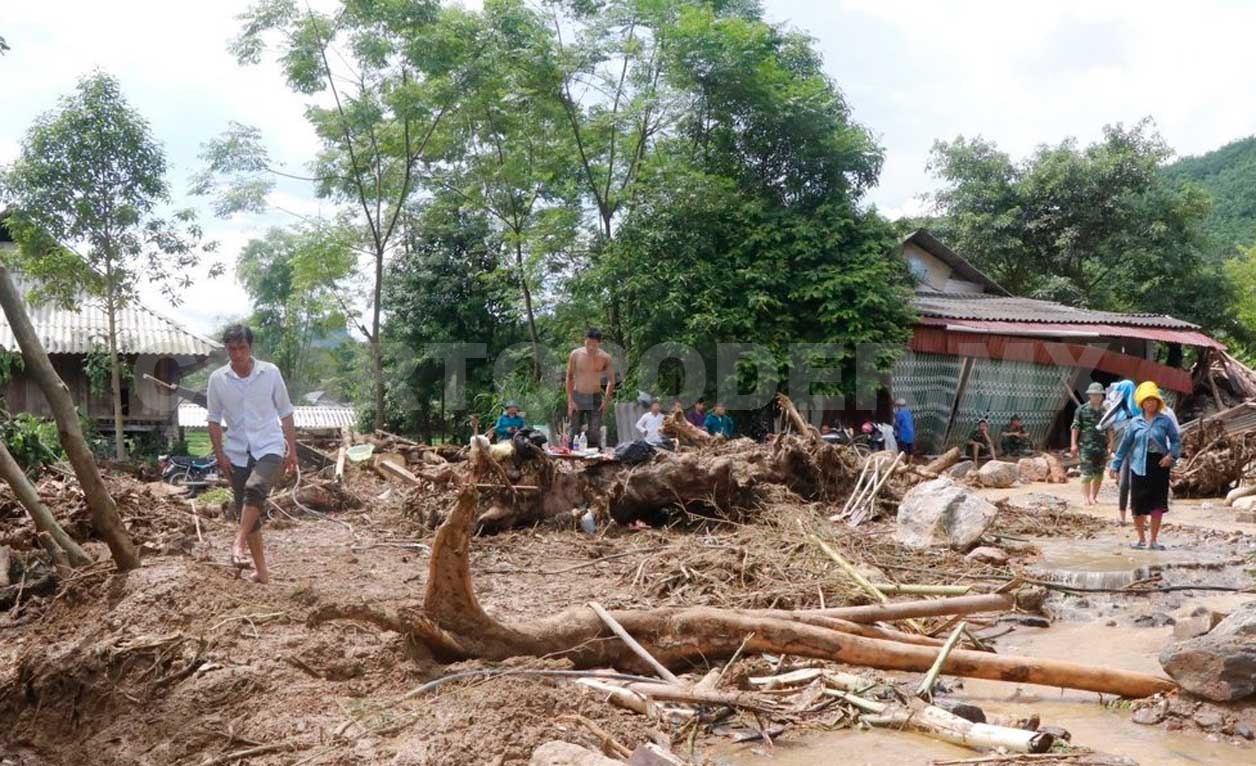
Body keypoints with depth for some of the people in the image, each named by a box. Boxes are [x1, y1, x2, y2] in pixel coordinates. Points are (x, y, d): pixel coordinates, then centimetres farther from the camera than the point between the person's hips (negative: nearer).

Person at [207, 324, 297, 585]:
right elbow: (214, 419, 6)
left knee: (255, 489, -31)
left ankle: (238, 543, -22)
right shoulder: (217, 379, -3)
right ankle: (261, 570, 14)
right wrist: (219, 454, -2)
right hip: (237, 452, 3)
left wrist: (292, 450, 1)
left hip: (269, 447, -3)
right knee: (246, 509, 5)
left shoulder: (270, 372, -6)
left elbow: (285, 413, 1)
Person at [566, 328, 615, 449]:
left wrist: (606, 400, -7)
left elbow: (611, 380, 2)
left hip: (595, 398, -1)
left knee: (595, 433, -5)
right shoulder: (575, 354, -6)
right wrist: (570, 400, -6)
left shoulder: (605, 358, -6)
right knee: (574, 432, 2)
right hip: (577, 397, 1)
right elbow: (569, 377, -1)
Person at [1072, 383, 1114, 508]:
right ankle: (1087, 497, -4)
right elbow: (1076, 427, -1)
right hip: (1086, 446, -4)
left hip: (1102, 447, 4)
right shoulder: (1082, 410, -1)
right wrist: (1074, 444, -6)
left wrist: (1110, 445, 8)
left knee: (1099, 474, 9)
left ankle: (1094, 496, 22)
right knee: (1087, 473, -7)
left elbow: (1110, 429, 13)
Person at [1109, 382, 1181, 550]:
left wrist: (1172, 454, -14)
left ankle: (1154, 540, 12)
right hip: (1139, 466, 1)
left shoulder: (1165, 420, 2)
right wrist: (1116, 465, 7)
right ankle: (1141, 539, 19)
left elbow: (1176, 440, 5)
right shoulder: (1135, 422, 5)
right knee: (1138, 505, 4)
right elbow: (1125, 444, 8)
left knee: (1157, 503, 0)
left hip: (1159, 465, -1)